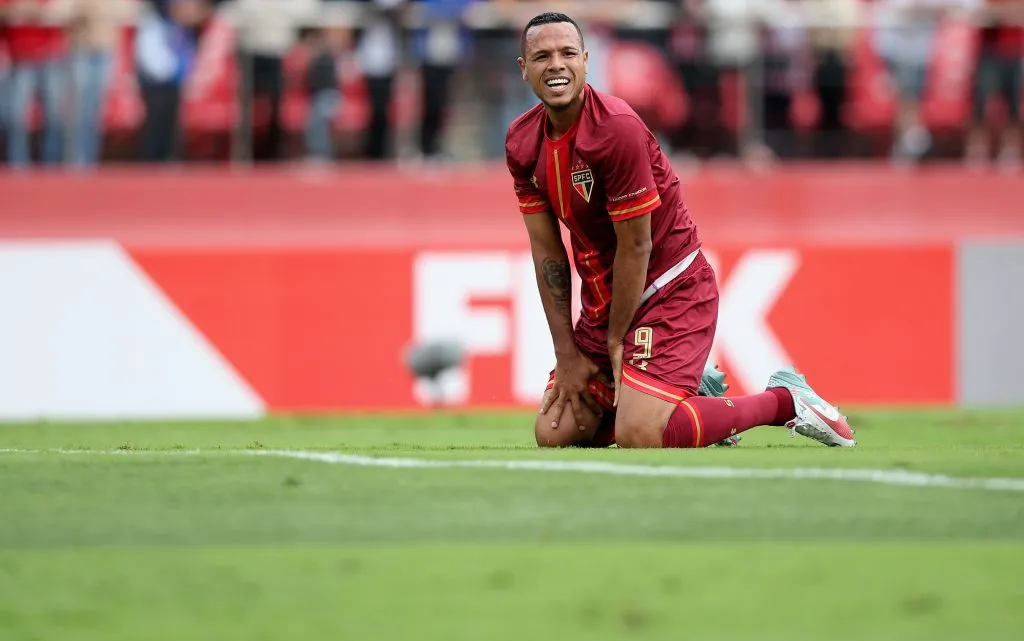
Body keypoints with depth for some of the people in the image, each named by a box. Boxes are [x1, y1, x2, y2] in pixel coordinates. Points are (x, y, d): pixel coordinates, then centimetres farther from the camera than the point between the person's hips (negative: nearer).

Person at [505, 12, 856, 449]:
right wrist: (567, 354, -1)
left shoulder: (615, 127, -23)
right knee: (554, 434, 1)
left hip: (670, 290, -8)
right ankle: (688, 395, 20)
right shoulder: (522, 143, -1)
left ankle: (785, 401, -3)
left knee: (638, 438, -23)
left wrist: (616, 341, -10)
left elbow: (635, 246, -18)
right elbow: (548, 252, 3)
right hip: (602, 301, 8)